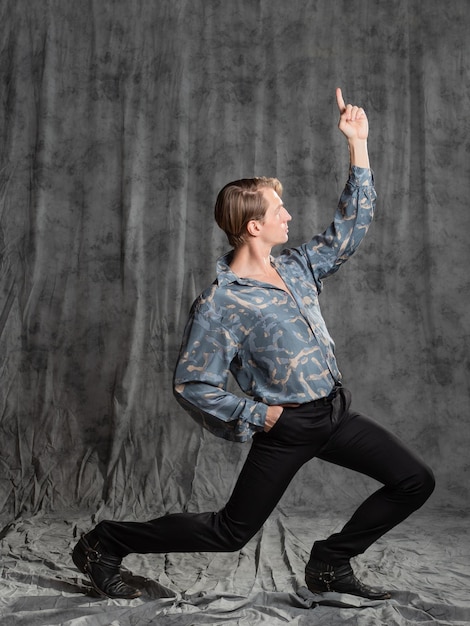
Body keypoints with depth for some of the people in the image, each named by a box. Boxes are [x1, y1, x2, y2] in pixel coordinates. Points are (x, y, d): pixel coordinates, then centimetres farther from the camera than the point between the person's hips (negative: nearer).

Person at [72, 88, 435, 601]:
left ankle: (330, 563, 17)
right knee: (230, 532, 3)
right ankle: (105, 544, 18)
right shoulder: (220, 304, -19)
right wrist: (257, 415, -14)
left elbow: (351, 226, 11)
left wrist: (358, 144, 8)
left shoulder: (298, 268, 4)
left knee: (415, 482, 6)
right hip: (286, 426, -7)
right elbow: (191, 385, -18)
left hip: (336, 411, 7)